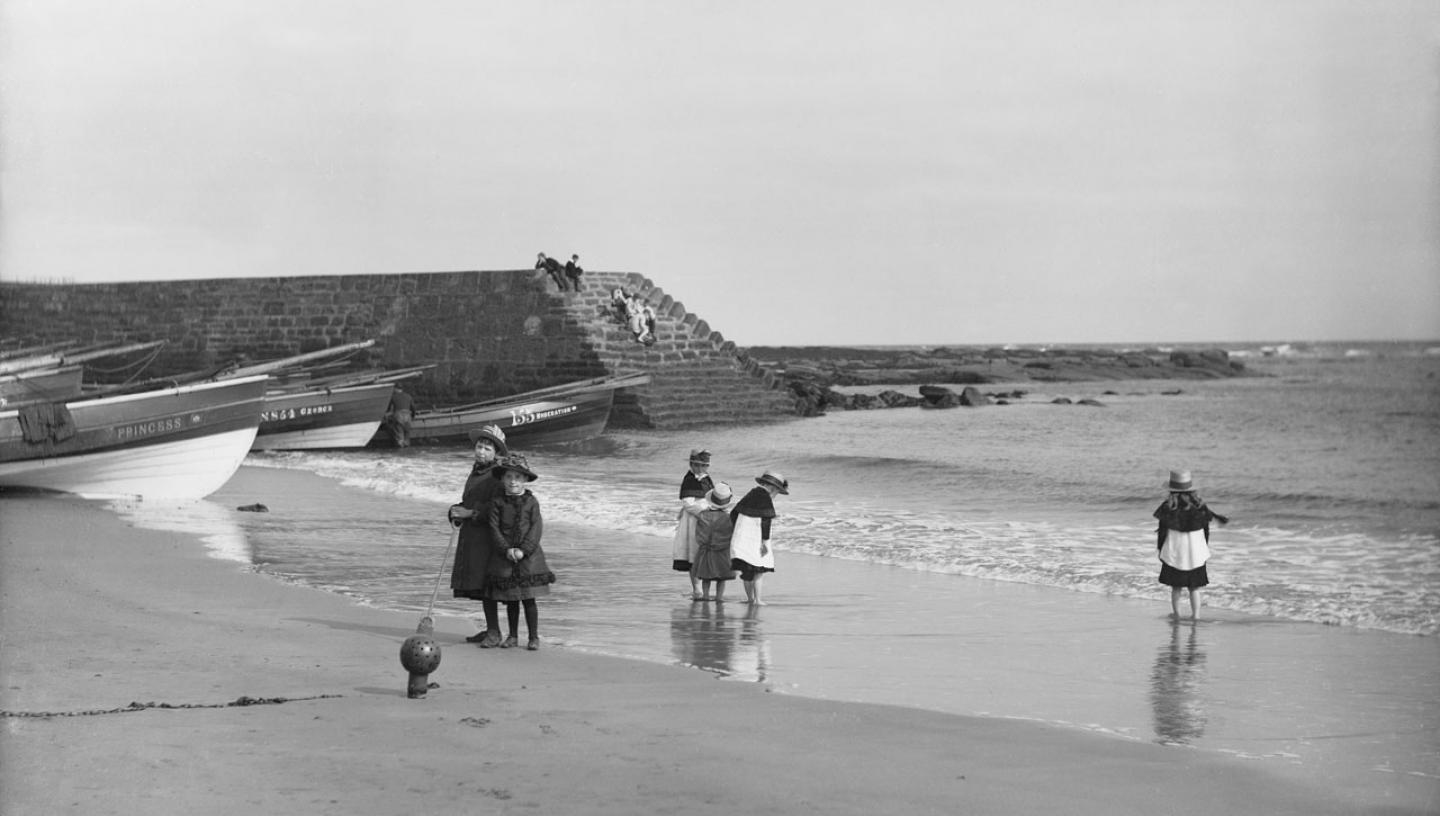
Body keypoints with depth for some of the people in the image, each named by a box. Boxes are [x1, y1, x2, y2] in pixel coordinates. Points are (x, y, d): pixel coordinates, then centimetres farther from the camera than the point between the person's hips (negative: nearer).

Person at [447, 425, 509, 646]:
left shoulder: (497, 475, -10)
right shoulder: (475, 472, 16)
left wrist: (470, 513, -18)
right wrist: (456, 511, 2)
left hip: (488, 536, -8)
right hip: (471, 535, 8)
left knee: (485, 584, -11)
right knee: (477, 584, 12)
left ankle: (494, 632, -7)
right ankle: (490, 629, 21)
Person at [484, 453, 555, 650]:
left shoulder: (531, 502, 0)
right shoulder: (497, 503, 2)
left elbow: (537, 528, -5)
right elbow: (494, 528, -2)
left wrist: (524, 550, -15)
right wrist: (507, 549, -13)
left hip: (528, 557, -2)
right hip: (504, 558, 2)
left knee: (528, 598, -1)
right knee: (510, 600, 8)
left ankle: (534, 637, 7)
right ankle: (513, 636, 19)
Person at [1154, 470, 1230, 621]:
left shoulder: (1168, 506, -12)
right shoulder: (1199, 505, -5)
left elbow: (1162, 530, -6)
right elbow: (1205, 528, 3)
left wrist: (1160, 549, 7)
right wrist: (1205, 547, 16)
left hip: (1174, 552, -2)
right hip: (1196, 552, 2)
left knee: (1176, 586, 13)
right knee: (1194, 587, 13)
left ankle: (1176, 613, 18)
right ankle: (1195, 614, 10)